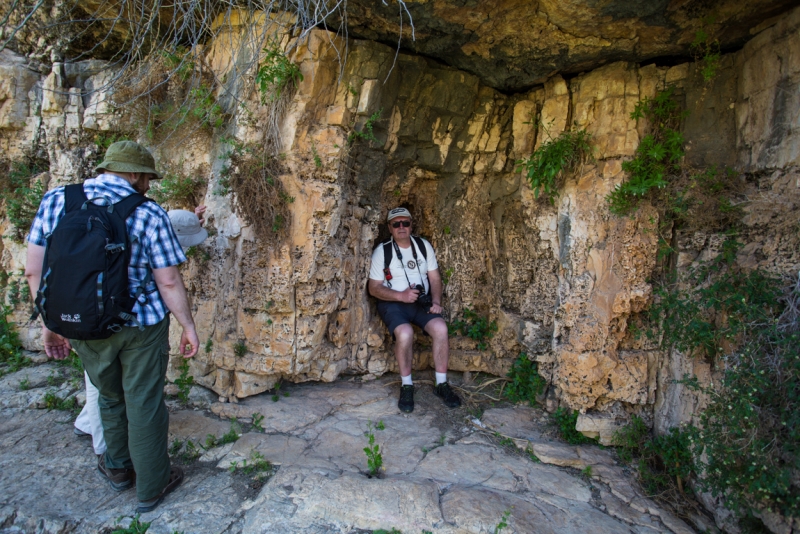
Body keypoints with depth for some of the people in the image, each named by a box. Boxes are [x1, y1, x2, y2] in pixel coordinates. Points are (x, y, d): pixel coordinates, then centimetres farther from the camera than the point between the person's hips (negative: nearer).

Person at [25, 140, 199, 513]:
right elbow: (168, 281, -12)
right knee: (144, 405, 11)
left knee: (110, 397, 26)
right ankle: (151, 486, 27)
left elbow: (35, 271, 0)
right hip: (142, 327, -4)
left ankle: (118, 468, 45)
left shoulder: (55, 201, -1)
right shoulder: (150, 215, -13)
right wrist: (188, 326, -1)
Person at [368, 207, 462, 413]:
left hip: (421, 301, 3)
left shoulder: (423, 245, 7)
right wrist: (401, 295, -20)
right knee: (405, 333, -33)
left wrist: (436, 301, -8)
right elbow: (374, 288, -5)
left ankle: (441, 384, -8)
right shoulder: (382, 251, -3)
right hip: (392, 303, -3)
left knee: (440, 328, -25)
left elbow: (435, 277, 9)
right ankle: (406, 386, -11)